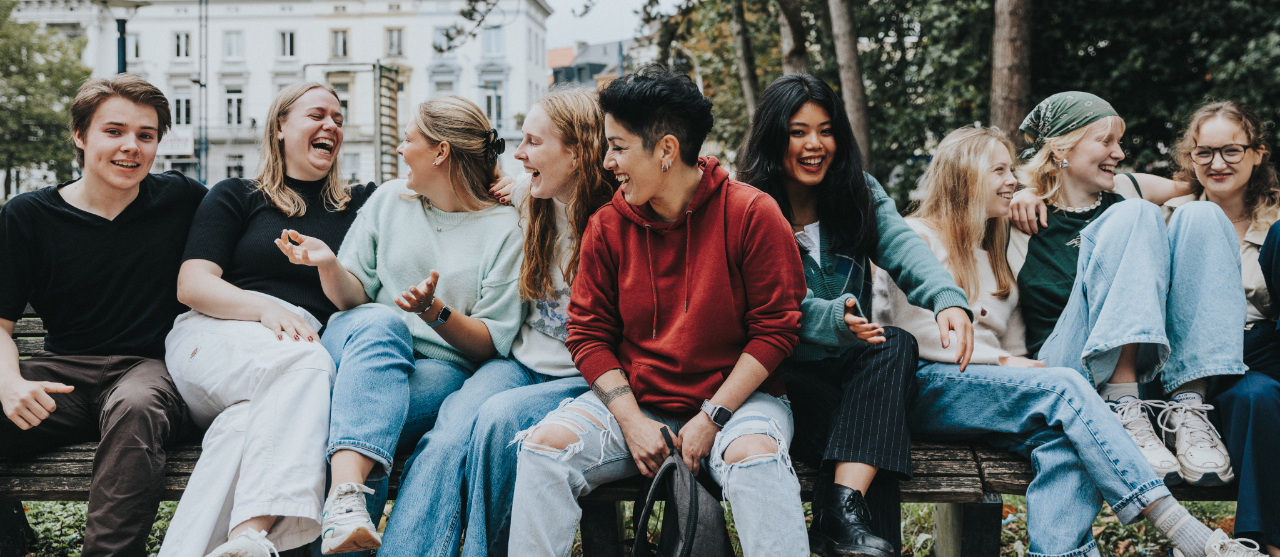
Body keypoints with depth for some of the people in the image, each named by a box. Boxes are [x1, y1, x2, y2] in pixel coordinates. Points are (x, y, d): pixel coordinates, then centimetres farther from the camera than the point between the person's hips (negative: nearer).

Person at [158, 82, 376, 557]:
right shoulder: (236, 196, 17)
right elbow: (191, 285, 5)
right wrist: (265, 306, -14)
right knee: (306, 362, -38)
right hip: (216, 339, -2)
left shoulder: (360, 204, 25)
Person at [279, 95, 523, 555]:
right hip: (361, 347, 2)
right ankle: (346, 492, -52)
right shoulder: (389, 199, 16)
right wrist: (330, 265, -11)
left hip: (443, 372, -1)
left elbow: (491, 343, -2)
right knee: (381, 322, -34)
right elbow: (355, 297, 10)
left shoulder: (504, 228, 3)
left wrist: (436, 313, -19)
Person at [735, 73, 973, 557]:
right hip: (782, 375, -3)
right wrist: (838, 319, -38)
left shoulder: (859, 195, 9)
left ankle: (843, 505, -40)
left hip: (850, 370, 4)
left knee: (896, 342, -30)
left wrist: (948, 299, -36)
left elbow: (904, 249, -13)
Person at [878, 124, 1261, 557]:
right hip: (926, 386, -6)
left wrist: (1020, 365, -3)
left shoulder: (998, 255, 29)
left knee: (1062, 440, -29)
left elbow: (1014, 348, 21)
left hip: (991, 390, 6)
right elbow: (914, 332, -6)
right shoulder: (916, 238, 7)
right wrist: (999, 360, -11)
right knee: (1065, 386, -29)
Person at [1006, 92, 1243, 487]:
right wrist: (1022, 195, 0)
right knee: (1133, 217, -20)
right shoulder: (1025, 219, 6)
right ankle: (1124, 412, -31)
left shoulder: (1126, 191, 19)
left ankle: (1190, 409, -23)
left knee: (1200, 214, -13)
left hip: (1158, 367, 5)